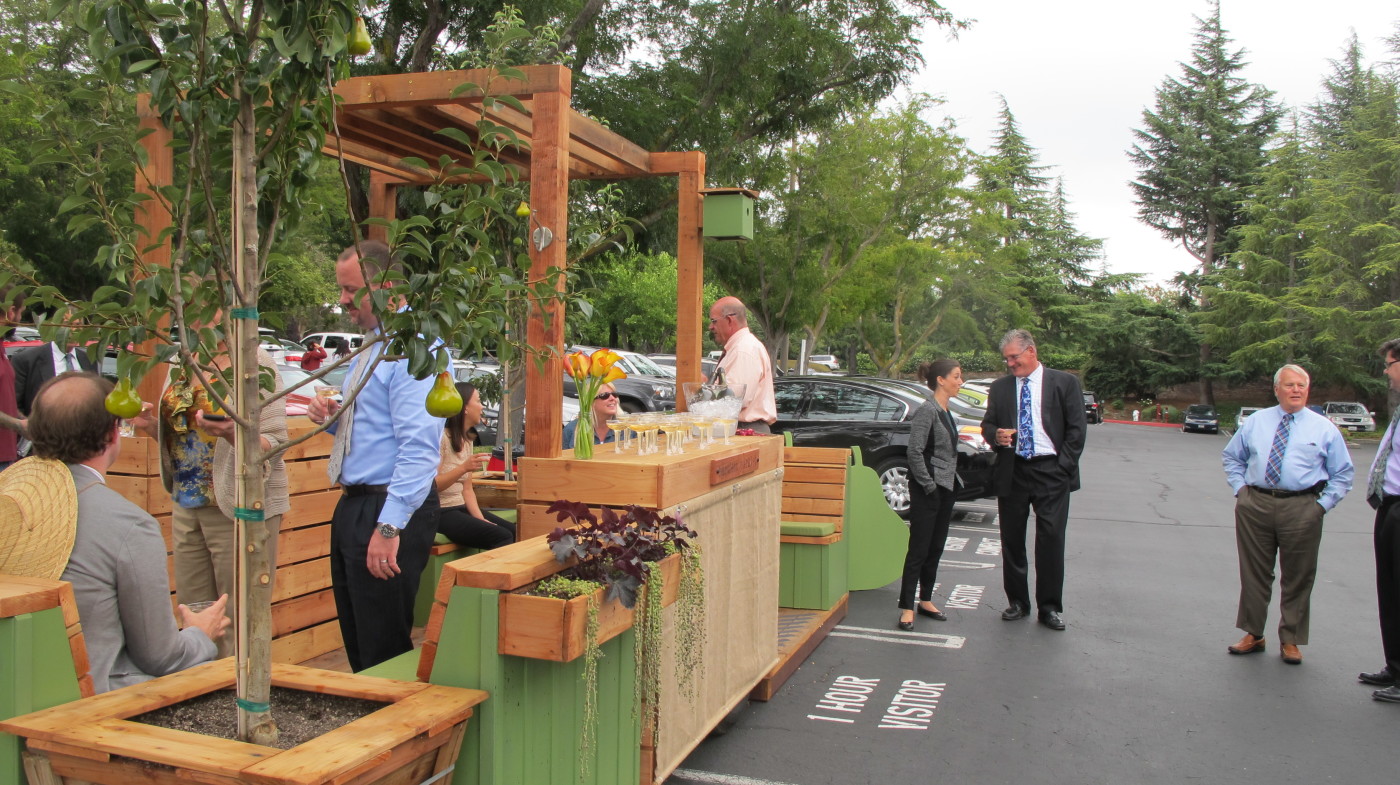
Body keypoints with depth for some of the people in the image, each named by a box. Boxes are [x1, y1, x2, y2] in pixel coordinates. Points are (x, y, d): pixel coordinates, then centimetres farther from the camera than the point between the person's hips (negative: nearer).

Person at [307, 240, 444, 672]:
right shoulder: (370, 348, 16)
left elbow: (418, 445, -25)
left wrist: (390, 525, -28)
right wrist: (333, 417, 5)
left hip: (389, 508, -10)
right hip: (353, 505, 10)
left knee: (384, 646, 0)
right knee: (357, 640, 19)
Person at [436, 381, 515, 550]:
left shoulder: (467, 440, 14)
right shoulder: (441, 437, -13)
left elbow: (467, 489, 11)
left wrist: (480, 517, -5)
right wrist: (464, 468, -31)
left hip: (461, 508, 8)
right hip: (440, 513, -8)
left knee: (515, 532, -8)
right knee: (503, 537, -22)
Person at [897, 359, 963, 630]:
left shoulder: (946, 412, 13)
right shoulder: (927, 411, -14)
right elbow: (915, 452, -19)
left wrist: (952, 481, 12)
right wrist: (929, 485, -17)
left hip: (945, 489, 9)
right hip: (928, 492, -9)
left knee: (936, 549, 14)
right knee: (919, 550, -5)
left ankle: (926, 601, 25)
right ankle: (907, 608, 0)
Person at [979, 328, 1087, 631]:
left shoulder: (1064, 382, 2)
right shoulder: (999, 388, 10)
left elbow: (1077, 428, 0)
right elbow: (987, 425, 13)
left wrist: (1063, 465, -7)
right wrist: (996, 435, -10)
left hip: (1051, 473, -3)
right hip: (1012, 472, 3)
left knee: (1051, 538, -5)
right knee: (1012, 539, 7)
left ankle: (1049, 607, 6)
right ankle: (1018, 602, 20)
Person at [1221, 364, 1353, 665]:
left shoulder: (1324, 428, 5)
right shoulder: (1255, 421, 9)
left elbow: (1343, 472, 10)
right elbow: (1231, 456, 20)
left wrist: (1324, 504, -1)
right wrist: (1240, 487, 6)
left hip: (1302, 510, -1)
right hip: (1255, 504, 1)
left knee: (1297, 577, 5)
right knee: (1254, 573, 8)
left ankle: (1290, 641, 18)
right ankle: (1253, 634, 21)